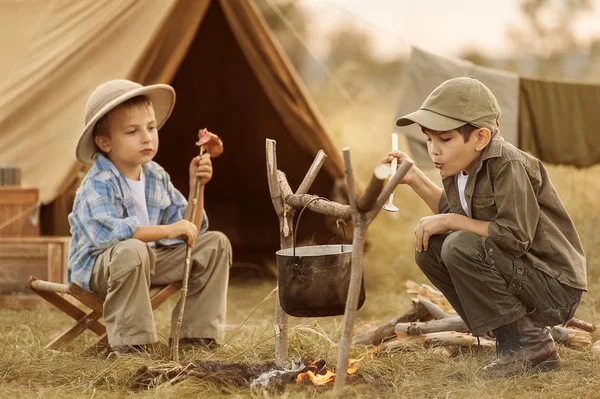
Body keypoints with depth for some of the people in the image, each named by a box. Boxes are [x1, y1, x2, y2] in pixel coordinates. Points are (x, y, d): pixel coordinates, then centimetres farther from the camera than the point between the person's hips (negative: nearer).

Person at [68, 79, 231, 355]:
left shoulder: (157, 178, 3)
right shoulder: (98, 185, -20)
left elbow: (190, 231, 2)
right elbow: (108, 232, -39)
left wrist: (196, 187, -12)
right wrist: (167, 230, -43)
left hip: (150, 262, 7)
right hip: (97, 268, -7)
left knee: (215, 244, -3)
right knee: (131, 250, -41)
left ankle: (195, 334, -1)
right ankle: (130, 343, -27)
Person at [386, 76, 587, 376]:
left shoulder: (509, 167, -23)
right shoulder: (460, 168, 4)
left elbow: (515, 237, -29)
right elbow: (457, 214, 23)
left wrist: (450, 221, -20)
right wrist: (416, 179, 12)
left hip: (555, 289, -10)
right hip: (515, 274, 10)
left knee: (461, 247, -27)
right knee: (428, 247, 1)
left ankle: (530, 342, -13)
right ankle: (509, 334, 3)